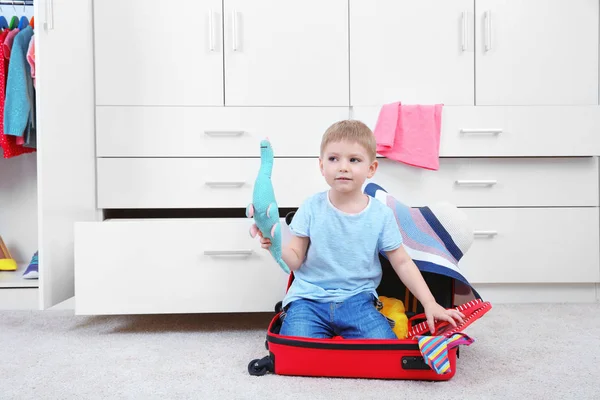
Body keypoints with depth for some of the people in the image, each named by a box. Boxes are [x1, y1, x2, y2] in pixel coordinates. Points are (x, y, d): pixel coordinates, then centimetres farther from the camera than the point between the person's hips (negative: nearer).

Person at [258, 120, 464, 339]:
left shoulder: (381, 214, -3)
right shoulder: (311, 208, -5)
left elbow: (402, 263, 4)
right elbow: (295, 260, -2)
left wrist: (429, 303, -3)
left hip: (357, 300, 1)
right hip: (309, 297, -1)